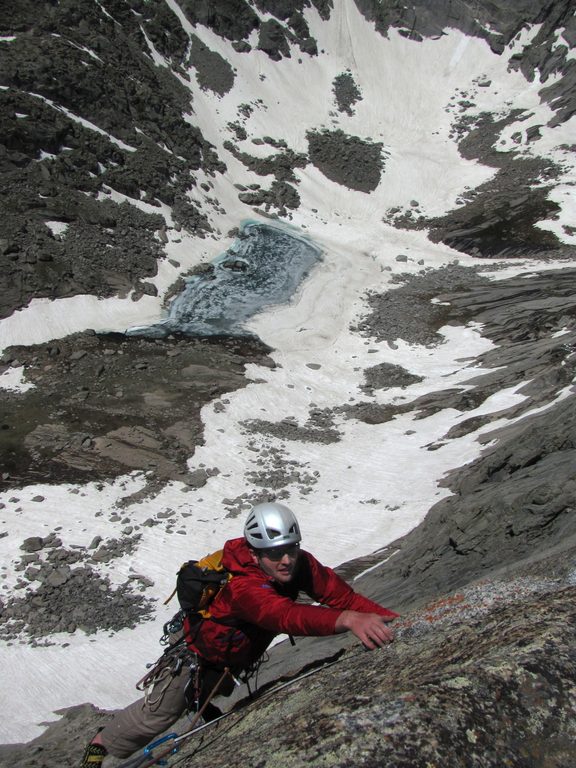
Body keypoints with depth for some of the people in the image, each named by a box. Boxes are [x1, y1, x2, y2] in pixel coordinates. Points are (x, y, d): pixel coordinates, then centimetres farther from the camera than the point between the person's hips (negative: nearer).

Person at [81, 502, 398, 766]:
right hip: (199, 651, -6)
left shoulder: (300, 564, -27)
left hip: (237, 655, 6)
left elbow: (341, 593, -30)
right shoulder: (243, 587, -48)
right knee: (160, 714, 7)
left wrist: (392, 618, -42)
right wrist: (348, 619, -79)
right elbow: (286, 615, -64)